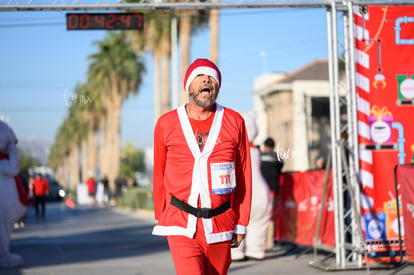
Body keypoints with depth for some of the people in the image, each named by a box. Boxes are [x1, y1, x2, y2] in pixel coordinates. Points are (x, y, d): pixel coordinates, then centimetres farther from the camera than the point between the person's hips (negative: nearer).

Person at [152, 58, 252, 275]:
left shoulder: (234, 122, 2)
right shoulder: (166, 124, 2)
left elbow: (244, 174, 6)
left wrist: (242, 223, 5)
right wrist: (160, 218, 19)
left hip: (220, 224, 2)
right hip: (181, 225, -1)